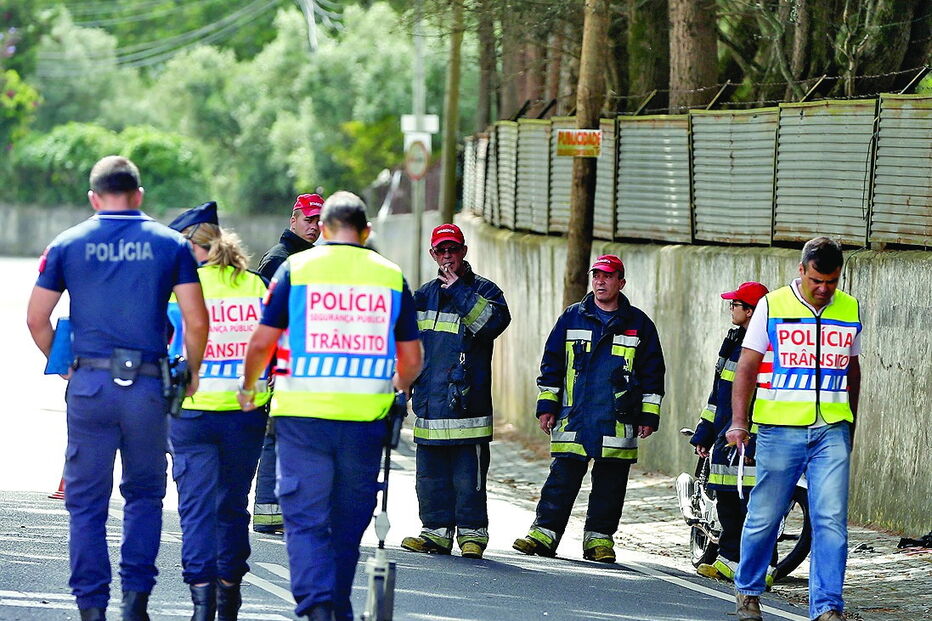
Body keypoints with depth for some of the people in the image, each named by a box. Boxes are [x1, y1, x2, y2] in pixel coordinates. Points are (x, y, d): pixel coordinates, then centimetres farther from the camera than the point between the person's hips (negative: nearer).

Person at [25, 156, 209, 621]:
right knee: (144, 495, 13)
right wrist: (189, 375, 13)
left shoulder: (68, 245, 5)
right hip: (147, 388, 0)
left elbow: (36, 319, 4)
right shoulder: (170, 244, 4)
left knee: (86, 500, 6)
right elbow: (196, 322, -1)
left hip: (89, 385, 0)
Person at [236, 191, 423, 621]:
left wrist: (248, 388, 19)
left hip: (303, 413, -2)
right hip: (366, 418, 2)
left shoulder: (297, 268, 0)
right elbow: (411, 360, 10)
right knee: (349, 520, 14)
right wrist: (394, 390, 31)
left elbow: (261, 343, 0)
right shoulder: (391, 276, 7)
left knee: (305, 517, -2)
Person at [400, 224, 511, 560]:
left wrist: (458, 291, -16)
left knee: (468, 476, -5)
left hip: (467, 402, -5)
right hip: (429, 403, 5)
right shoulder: (424, 295, 18)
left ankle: (471, 533, 1)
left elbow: (494, 321, -19)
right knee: (431, 474, 7)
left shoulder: (483, 290, 2)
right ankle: (436, 530, 13)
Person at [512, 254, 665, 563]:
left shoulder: (638, 324, 8)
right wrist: (547, 405, 6)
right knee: (562, 478, -3)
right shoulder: (572, 318, 9)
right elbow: (551, 362, 12)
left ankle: (599, 538, 11)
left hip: (617, 422, 0)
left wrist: (648, 416, 5)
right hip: (573, 419, 0)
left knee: (610, 483, 3)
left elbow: (652, 372, 10)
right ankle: (544, 533, 0)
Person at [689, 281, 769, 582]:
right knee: (727, 502, 13)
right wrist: (704, 433, 23)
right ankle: (729, 560, 21)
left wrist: (751, 442, -22)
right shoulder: (734, 341, 18)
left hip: (747, 438, -10)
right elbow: (719, 393, 24)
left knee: (752, 503, -11)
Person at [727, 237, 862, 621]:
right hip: (780, 429, -2)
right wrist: (738, 422, -8)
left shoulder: (850, 311, 10)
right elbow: (747, 366, 1)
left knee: (831, 520, -8)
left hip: (832, 432, 2)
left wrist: (850, 427, 24)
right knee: (764, 517, 6)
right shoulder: (772, 306, 0)